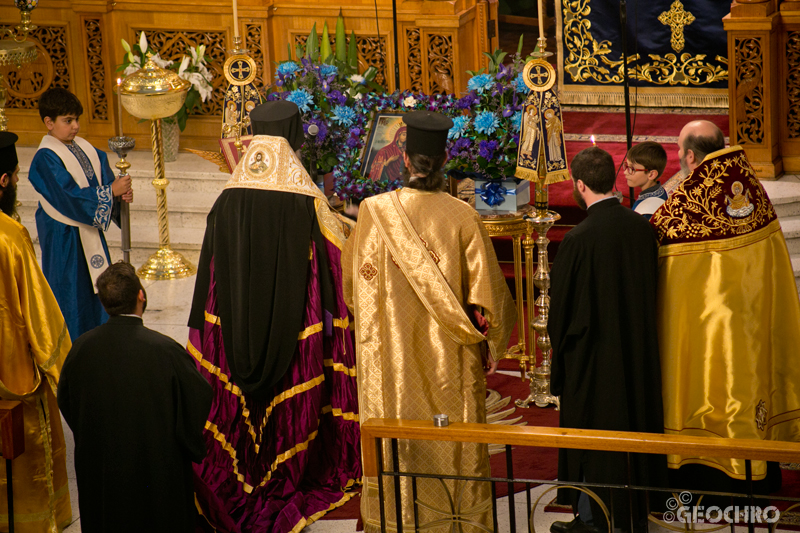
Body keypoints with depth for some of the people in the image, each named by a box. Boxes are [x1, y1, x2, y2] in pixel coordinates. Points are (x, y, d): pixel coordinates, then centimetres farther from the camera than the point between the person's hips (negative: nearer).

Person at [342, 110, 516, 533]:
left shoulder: (374, 212, -9)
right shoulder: (462, 217, -12)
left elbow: (354, 281, 3)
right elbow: (485, 288, -7)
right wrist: (491, 342, 7)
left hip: (391, 353, 1)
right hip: (448, 354, -1)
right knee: (453, 439, 9)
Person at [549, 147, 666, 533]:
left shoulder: (578, 239, -22)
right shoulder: (642, 227, -5)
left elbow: (561, 303, -13)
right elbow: (650, 290, 6)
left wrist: (560, 345, 5)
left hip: (591, 354, -6)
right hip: (638, 352, 6)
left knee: (592, 431, 7)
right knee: (633, 421, 16)